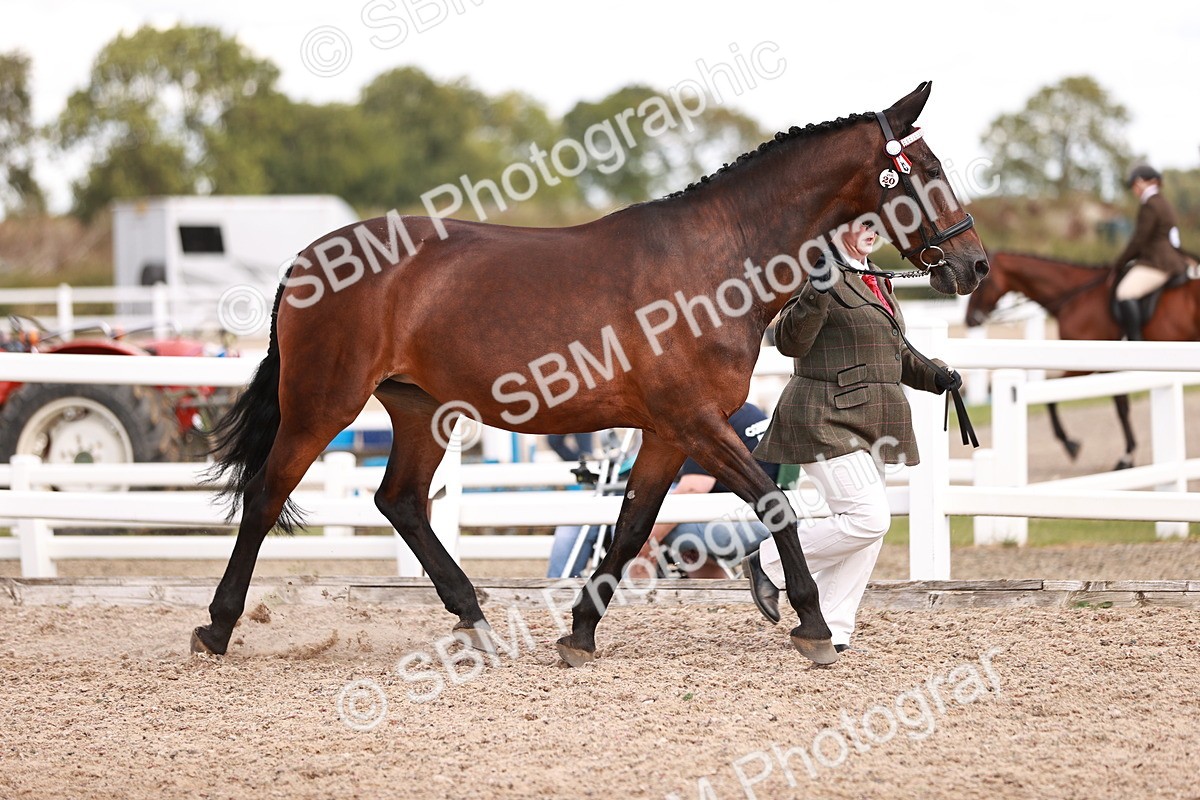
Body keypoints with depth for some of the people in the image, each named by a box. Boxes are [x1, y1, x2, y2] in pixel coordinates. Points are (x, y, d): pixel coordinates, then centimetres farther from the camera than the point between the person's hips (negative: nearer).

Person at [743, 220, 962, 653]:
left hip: (872, 422, 9)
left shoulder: (874, 280, 18)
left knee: (868, 528, 6)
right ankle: (769, 561, -1)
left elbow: (897, 351, 29)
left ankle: (829, 629, 12)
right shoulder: (822, 275, -10)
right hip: (828, 419, -9)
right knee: (870, 518, -17)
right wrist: (817, 293, -34)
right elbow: (790, 341, -21)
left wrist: (934, 375, 13)